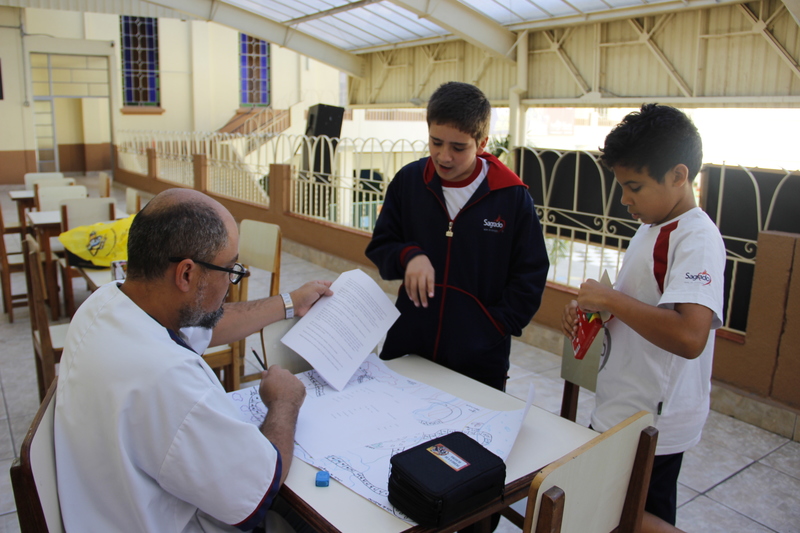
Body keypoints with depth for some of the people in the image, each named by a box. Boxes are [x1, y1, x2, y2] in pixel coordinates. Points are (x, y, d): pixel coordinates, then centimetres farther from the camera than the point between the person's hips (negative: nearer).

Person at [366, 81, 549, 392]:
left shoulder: (512, 196, -8)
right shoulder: (409, 181, -1)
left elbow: (530, 276, -2)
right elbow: (380, 246, 6)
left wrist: (494, 328, -10)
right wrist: (409, 255, -15)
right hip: (407, 347, 2)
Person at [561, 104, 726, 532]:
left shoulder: (697, 239, -22)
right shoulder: (652, 228, 8)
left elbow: (689, 336, -37)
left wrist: (609, 298, -26)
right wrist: (591, 308, 2)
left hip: (652, 426, -9)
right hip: (620, 412, 9)